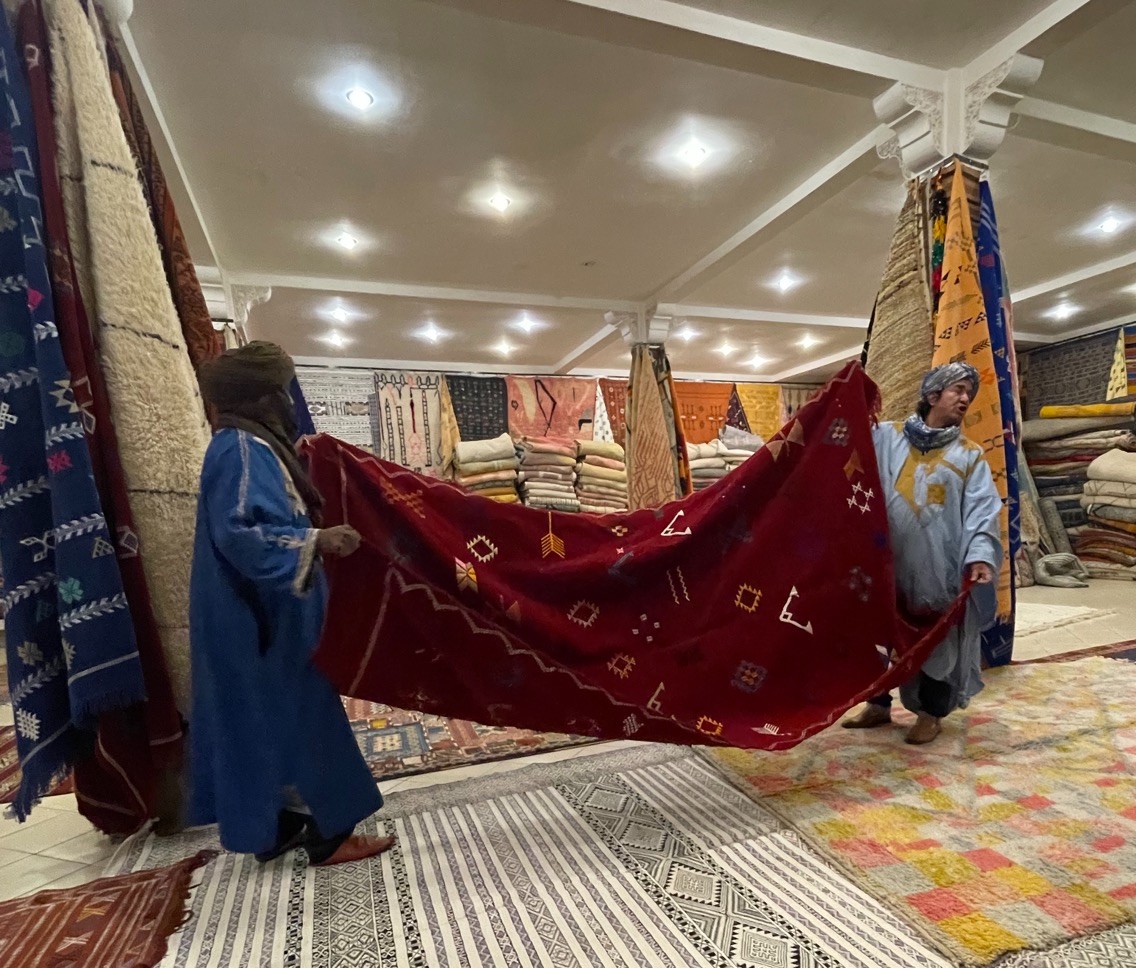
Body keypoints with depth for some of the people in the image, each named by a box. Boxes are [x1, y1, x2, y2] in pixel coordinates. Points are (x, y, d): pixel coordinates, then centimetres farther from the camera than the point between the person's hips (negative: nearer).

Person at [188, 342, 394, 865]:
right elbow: (240, 533, -29)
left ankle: (275, 827, 30)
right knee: (291, 718, 0)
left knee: (273, 719, 16)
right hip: (265, 619, -10)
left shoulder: (251, 446, 11)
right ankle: (326, 833, 13)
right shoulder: (241, 450, -19)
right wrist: (316, 541, -32)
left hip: (264, 615, 10)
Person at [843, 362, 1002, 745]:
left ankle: (931, 714, 27)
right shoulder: (886, 437, 8)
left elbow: (982, 510, -2)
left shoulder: (970, 455, 7)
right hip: (886, 559, 1)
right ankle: (878, 705, 29)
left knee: (938, 638, 8)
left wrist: (980, 555, -18)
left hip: (939, 565, -1)